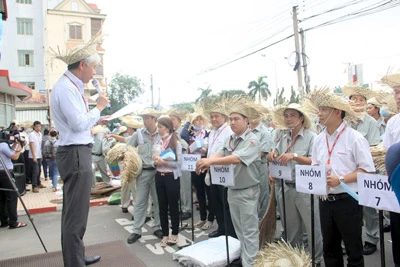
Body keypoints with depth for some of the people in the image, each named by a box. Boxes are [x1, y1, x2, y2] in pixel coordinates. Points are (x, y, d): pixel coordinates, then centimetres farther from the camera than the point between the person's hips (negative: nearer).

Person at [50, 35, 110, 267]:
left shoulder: (72, 86, 15)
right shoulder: (66, 88, -15)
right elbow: (79, 123, -22)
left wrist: (98, 120, 12)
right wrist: (99, 107, -9)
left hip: (78, 153, 11)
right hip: (75, 154, -11)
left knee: (73, 212, 19)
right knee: (76, 214, -3)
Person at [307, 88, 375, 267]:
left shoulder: (354, 138, -10)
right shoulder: (319, 139, 7)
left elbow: (368, 170, -12)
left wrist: (340, 180, -21)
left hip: (348, 200, -5)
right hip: (325, 200, 6)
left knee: (353, 250, 10)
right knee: (329, 248, 19)